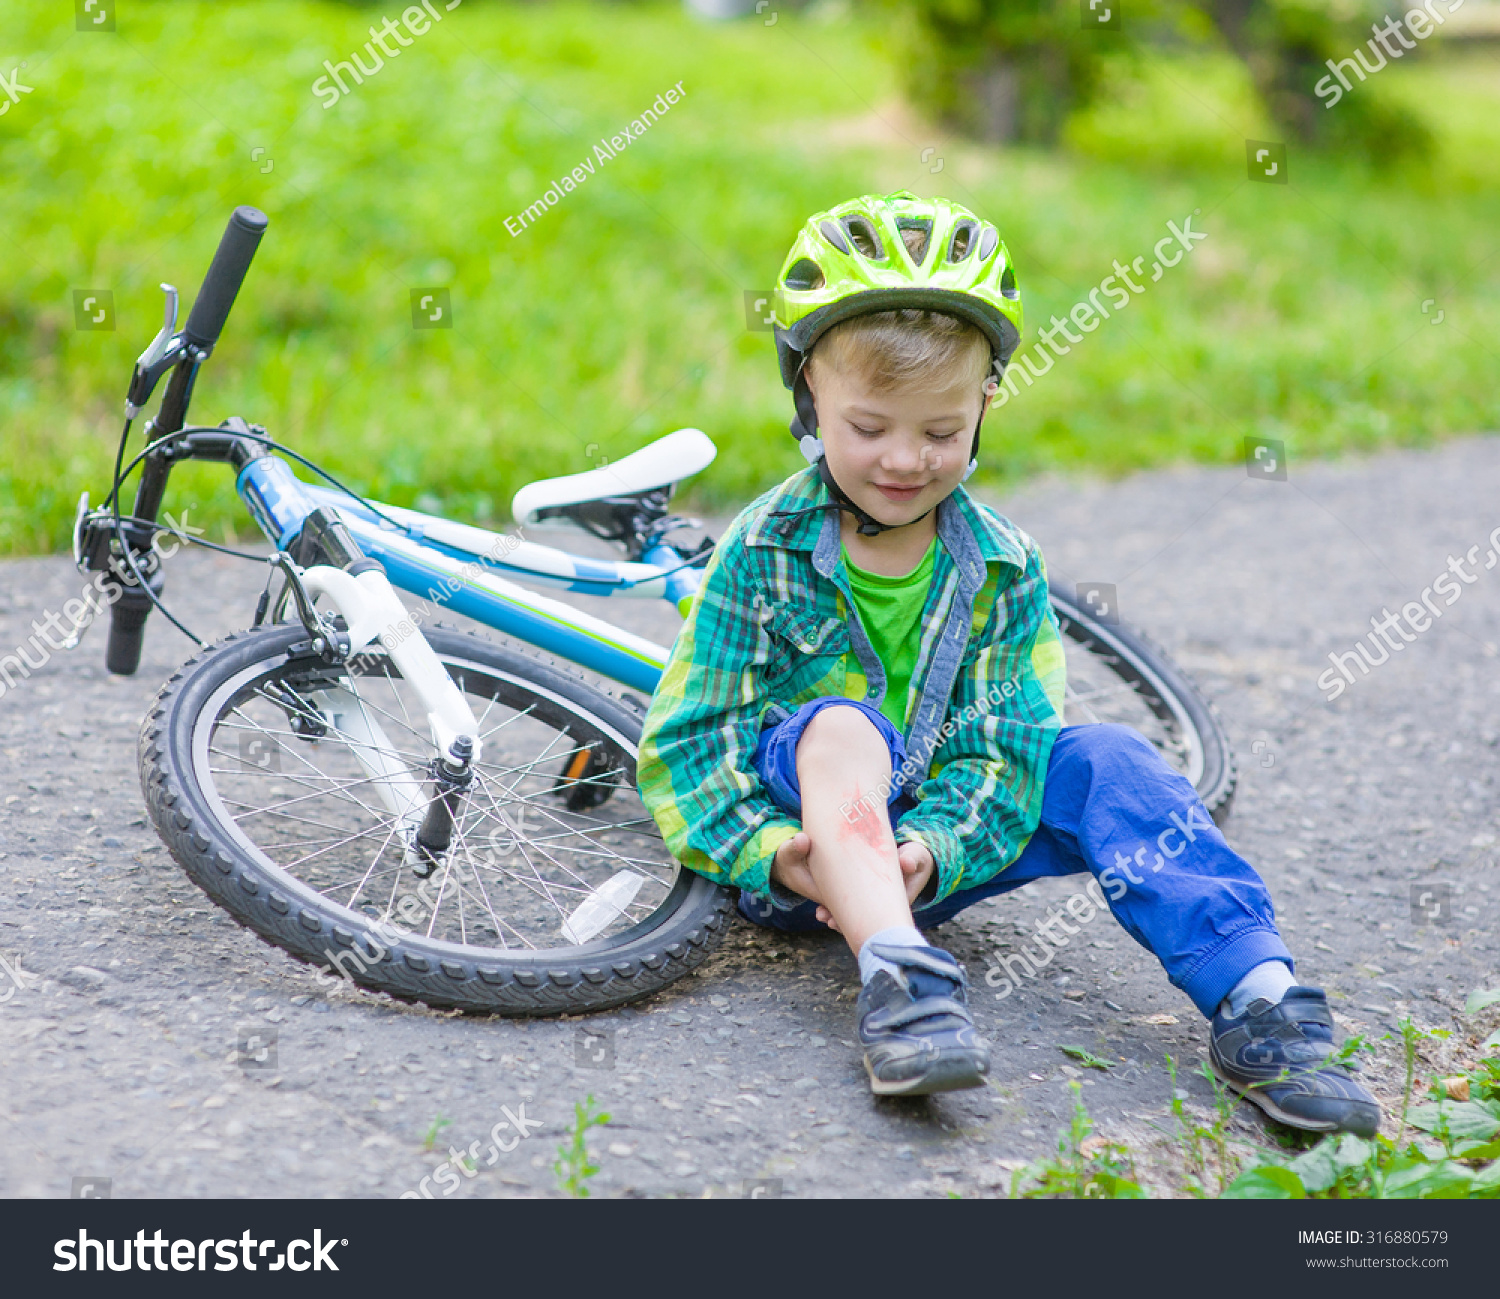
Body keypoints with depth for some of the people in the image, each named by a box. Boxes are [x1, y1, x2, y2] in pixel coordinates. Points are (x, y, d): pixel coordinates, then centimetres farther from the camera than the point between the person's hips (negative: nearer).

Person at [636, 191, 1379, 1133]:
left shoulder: (1003, 568, -1)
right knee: (841, 725, -33)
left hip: (933, 846, 3)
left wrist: (929, 851, -26)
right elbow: (686, 745, -8)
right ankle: (899, 979, -51)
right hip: (797, 845, -2)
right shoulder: (765, 553, -7)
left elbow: (1002, 750, -7)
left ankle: (1257, 999, -31)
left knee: (1107, 760, -21)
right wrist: (776, 853, -25)